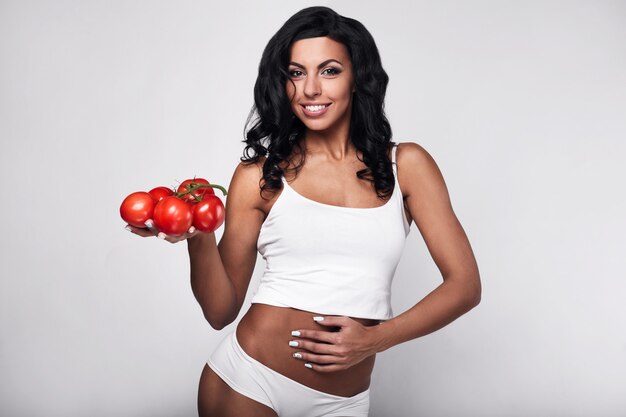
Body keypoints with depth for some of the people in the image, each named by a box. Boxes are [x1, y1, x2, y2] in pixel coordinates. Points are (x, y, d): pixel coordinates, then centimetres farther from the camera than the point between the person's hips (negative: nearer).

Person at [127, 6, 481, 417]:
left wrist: (375, 339, -13)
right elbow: (221, 311, -2)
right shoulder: (258, 175, -2)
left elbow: (465, 285, -2)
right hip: (247, 380, 0)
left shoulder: (406, 165, -1)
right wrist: (199, 239, -20)